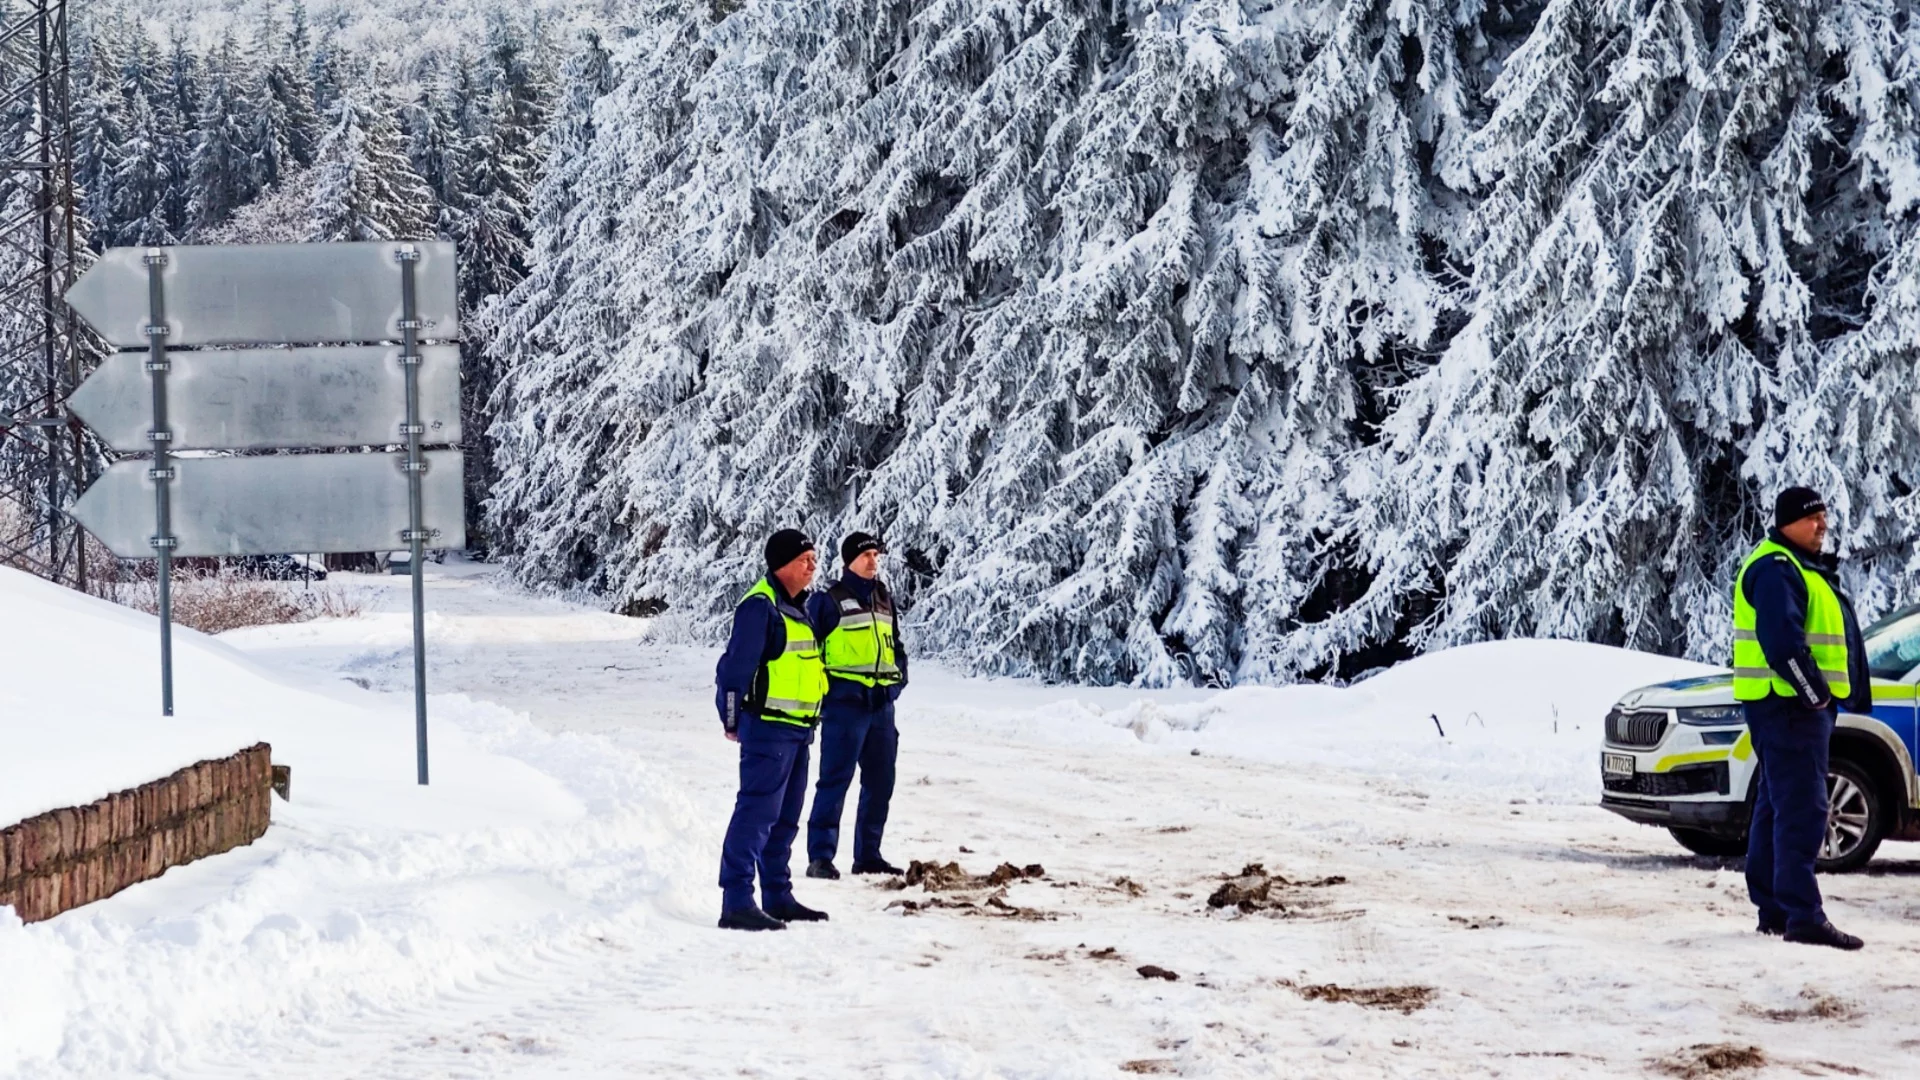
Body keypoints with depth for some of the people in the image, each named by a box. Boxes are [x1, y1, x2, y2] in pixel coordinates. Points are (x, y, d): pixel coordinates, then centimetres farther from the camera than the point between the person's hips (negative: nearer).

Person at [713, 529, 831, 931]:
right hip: (768, 727, -10)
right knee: (757, 812, -13)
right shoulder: (760, 605, -14)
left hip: (797, 730, 10)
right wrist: (732, 716, -15)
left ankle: (778, 897, 24)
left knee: (786, 817, 15)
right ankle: (736, 903, -16)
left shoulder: (798, 607, 16)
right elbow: (736, 664, -17)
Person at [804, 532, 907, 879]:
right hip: (845, 703, -7)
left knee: (880, 782, 10)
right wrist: (822, 689, -10)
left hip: (882, 704, 7)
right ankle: (820, 856, -9)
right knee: (835, 780, -10)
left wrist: (898, 678, 10)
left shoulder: (884, 599, 16)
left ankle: (868, 854, 20)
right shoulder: (829, 600, -5)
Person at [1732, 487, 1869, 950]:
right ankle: (1803, 916, -20)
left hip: (1801, 705, 11)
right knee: (1801, 810, -15)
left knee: (1777, 805, 14)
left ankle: (1773, 908, 21)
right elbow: (1781, 641, -24)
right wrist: (1813, 692, -21)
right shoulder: (1775, 569, -14)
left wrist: (1821, 696, 17)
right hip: (1788, 704, -11)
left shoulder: (1803, 569, 21)